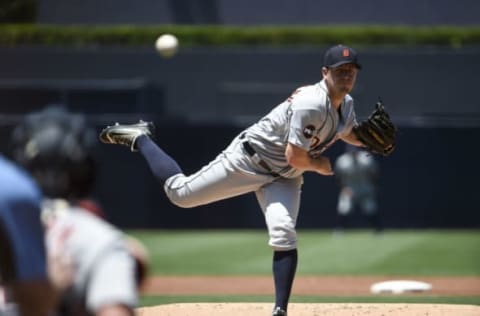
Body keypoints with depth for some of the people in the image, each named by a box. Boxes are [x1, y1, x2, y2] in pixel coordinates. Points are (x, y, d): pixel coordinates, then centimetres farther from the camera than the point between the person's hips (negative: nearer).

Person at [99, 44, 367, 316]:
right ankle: (140, 137, 25)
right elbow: (294, 157, -29)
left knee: (284, 234, -20)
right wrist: (321, 166, -10)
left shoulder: (346, 104, 0)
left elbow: (349, 134, 22)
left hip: (283, 177, 6)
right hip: (249, 160, -6)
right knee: (180, 193, 1)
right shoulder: (311, 104, -29)